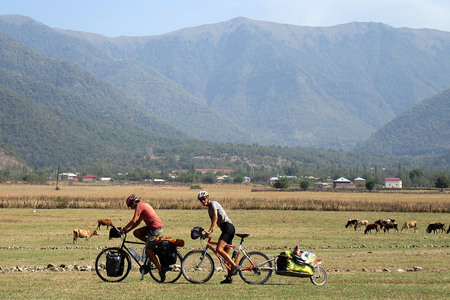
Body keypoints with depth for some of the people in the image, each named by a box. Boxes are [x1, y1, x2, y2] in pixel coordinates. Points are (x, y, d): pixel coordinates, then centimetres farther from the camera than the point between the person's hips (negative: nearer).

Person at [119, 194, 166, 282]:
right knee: (136, 233, 12)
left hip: (155, 229, -9)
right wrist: (128, 230, 20)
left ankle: (161, 270, -6)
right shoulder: (144, 205, 20)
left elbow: (134, 221, -17)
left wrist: (124, 229, -8)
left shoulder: (139, 206, -9)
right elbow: (139, 221, 24)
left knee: (148, 252, -5)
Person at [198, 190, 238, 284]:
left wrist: (209, 231, -20)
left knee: (219, 249, -22)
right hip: (227, 230, 10)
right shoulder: (209, 209, 25)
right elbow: (214, 223, 26)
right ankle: (229, 278, 5)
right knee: (226, 254, 6)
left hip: (228, 226, -10)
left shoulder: (213, 204, -3)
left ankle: (234, 266, -19)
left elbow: (215, 218, -14)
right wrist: (208, 233, 13)